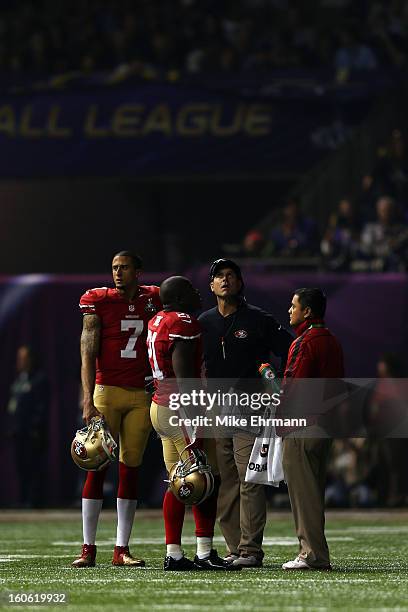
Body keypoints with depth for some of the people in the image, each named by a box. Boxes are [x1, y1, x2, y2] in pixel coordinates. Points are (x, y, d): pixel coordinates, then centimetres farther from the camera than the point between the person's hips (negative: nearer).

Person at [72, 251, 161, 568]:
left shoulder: (153, 301, 8)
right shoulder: (99, 302, -2)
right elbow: (88, 355, -7)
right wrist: (88, 401, -16)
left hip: (141, 395, 3)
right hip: (107, 390, -3)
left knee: (130, 470, 4)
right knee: (98, 468, -5)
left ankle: (122, 549, 8)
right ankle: (88, 548, -2)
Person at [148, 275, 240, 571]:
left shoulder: (157, 323, 15)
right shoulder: (184, 325, -15)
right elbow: (184, 377, -21)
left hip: (161, 406, 10)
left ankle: (173, 554, 9)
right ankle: (205, 553, -7)